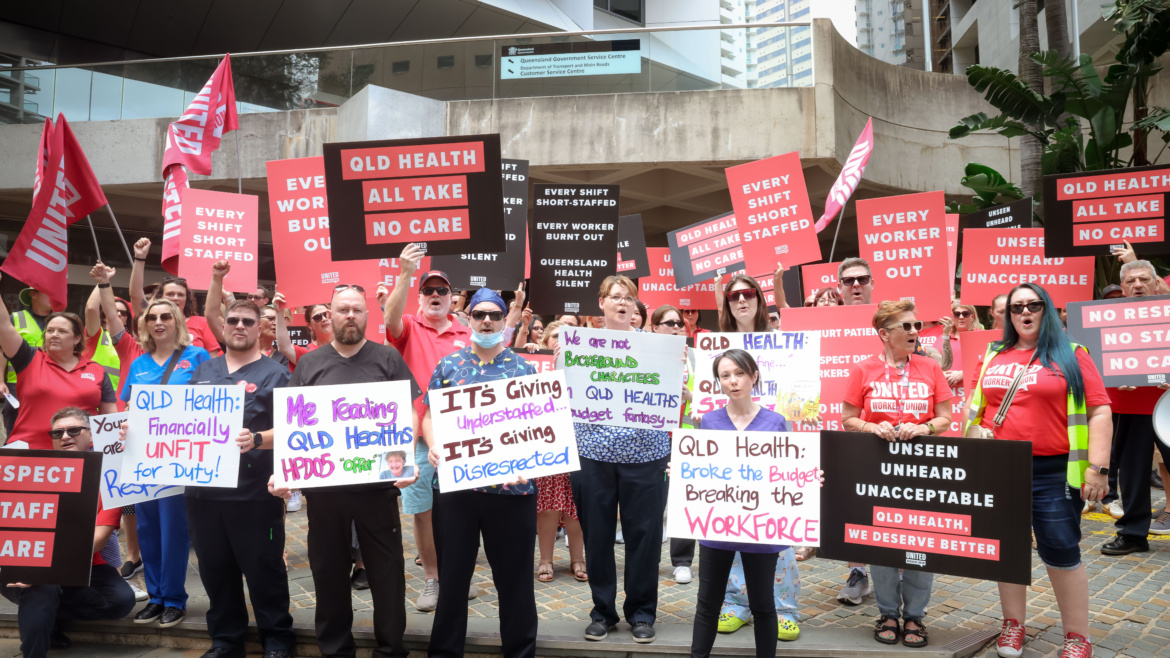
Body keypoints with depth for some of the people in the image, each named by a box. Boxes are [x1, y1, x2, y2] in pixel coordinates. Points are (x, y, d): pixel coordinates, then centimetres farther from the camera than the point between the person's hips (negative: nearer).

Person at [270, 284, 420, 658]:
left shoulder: (388, 359, 2)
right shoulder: (309, 364, 7)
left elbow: (409, 415, -2)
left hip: (377, 484, -2)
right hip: (323, 484, 2)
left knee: (386, 569, 5)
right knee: (328, 571, 13)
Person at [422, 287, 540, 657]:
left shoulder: (524, 369, 4)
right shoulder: (447, 366, 8)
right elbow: (430, 416, 9)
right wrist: (433, 446, -10)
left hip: (511, 487, -1)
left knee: (514, 576, 9)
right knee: (452, 575, 13)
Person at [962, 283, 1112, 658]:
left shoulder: (1070, 355, 0)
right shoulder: (994, 356, 10)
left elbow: (1099, 412, -5)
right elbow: (975, 408, 17)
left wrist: (1098, 467, -13)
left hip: (1053, 472, -3)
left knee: (1060, 553, 0)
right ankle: (1013, 624, 27)